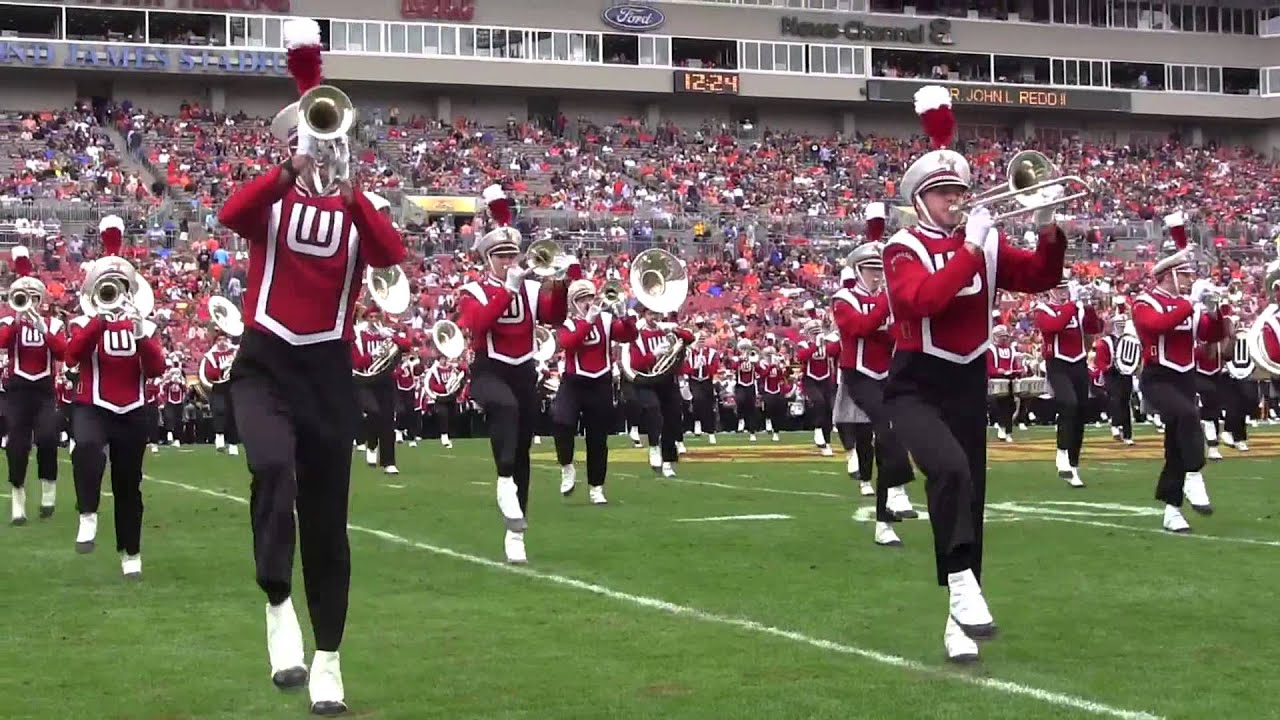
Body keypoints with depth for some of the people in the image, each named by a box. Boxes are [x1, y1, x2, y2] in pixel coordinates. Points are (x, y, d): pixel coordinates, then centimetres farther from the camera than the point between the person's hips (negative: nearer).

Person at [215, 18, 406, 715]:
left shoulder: (355, 207, 6)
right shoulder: (271, 198, 4)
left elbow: (393, 254, -15)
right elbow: (229, 215, -20)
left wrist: (345, 191, -26)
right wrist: (293, 170, -31)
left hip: (328, 370, 2)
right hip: (265, 363, -1)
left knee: (326, 522, 6)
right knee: (274, 467, -31)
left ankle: (327, 661, 16)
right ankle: (278, 604, -17)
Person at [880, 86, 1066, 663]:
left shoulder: (987, 242, 6)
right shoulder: (904, 248, -9)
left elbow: (1041, 278, 2)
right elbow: (923, 300, -27)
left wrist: (1049, 234, -16)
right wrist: (970, 250, -28)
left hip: (969, 385, 5)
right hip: (916, 386, -5)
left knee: (970, 494, 7)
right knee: (949, 468, -32)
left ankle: (958, 621, 16)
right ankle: (961, 580, -23)